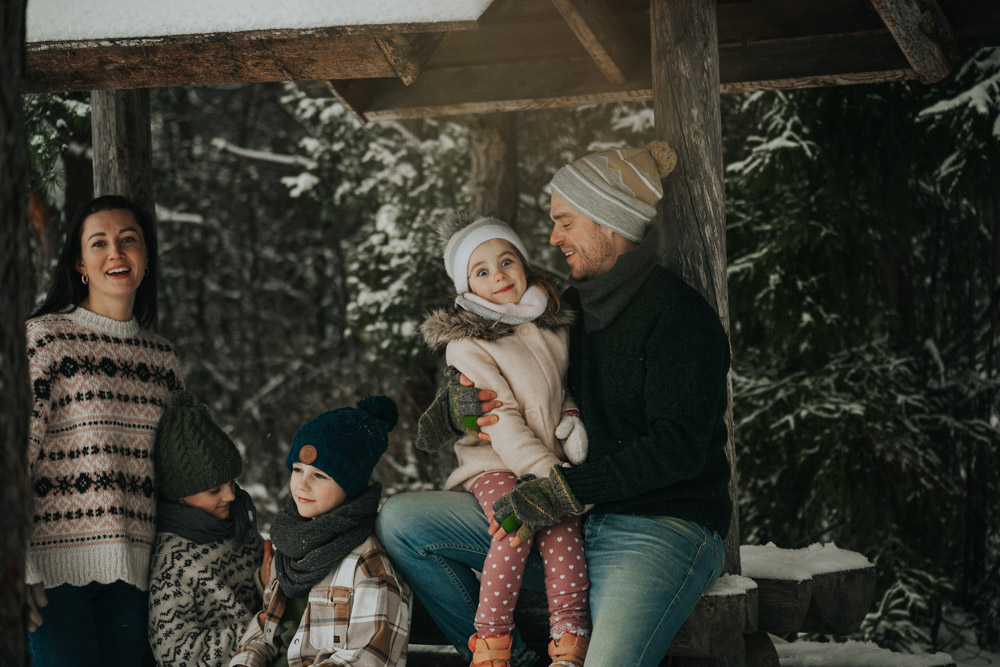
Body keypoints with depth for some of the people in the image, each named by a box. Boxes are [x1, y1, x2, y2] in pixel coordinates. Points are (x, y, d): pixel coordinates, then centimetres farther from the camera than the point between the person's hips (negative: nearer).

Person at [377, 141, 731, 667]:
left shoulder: (678, 314, -10)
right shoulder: (569, 309, 15)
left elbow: (676, 449, -19)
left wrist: (566, 488, -21)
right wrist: (461, 407, -3)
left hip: (664, 528, -8)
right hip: (567, 522, 8)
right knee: (400, 521, -3)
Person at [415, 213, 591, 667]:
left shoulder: (553, 325, 11)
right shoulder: (466, 343, -6)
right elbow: (500, 418, -14)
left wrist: (571, 418, 1)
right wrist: (546, 471, -23)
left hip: (550, 458, 4)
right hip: (494, 462, -3)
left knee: (560, 520, -26)